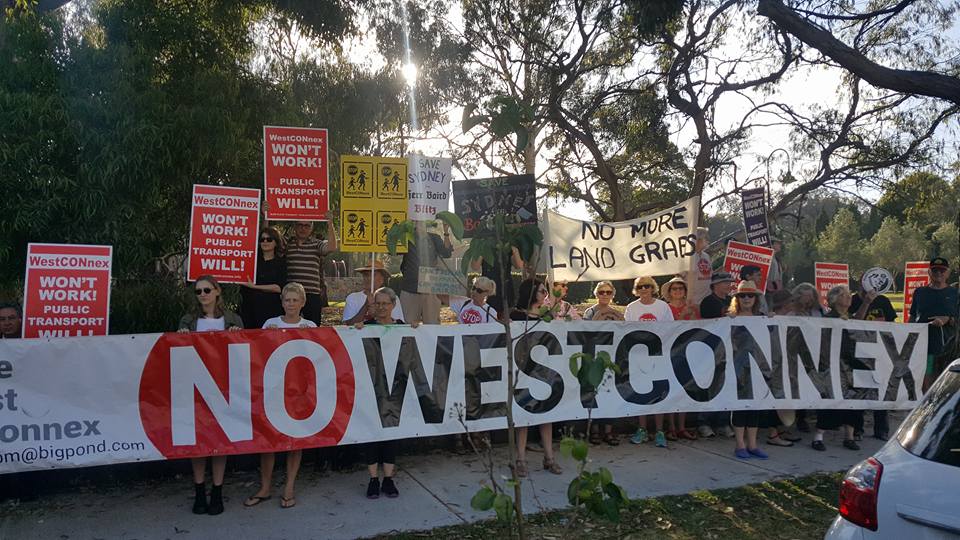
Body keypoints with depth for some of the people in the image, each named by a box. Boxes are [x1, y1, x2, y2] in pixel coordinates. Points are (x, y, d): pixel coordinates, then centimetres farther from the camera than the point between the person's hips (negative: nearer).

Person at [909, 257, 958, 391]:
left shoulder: (954, 293, 8)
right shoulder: (920, 292, 12)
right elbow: (912, 318, 15)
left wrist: (948, 319, -14)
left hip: (946, 346, -1)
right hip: (922, 345, 1)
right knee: (925, 385, -1)